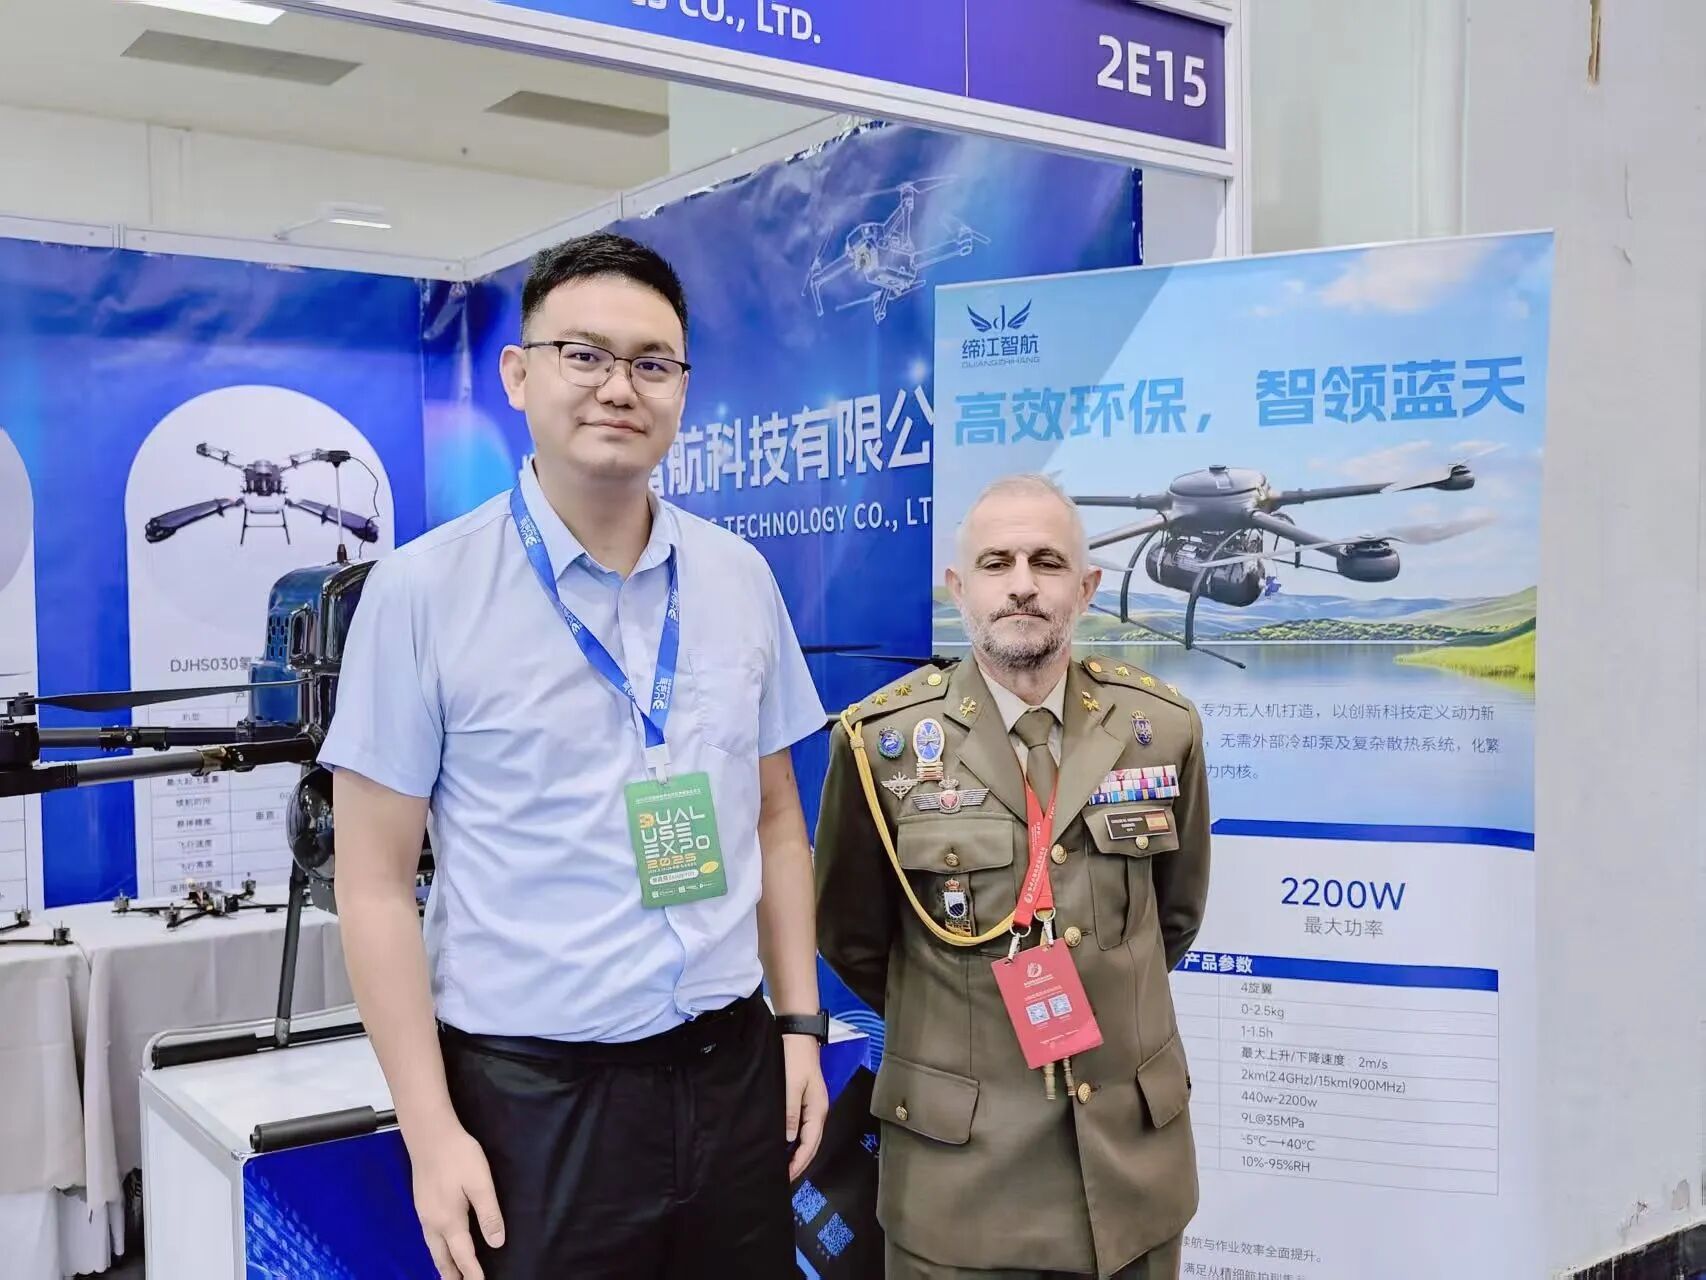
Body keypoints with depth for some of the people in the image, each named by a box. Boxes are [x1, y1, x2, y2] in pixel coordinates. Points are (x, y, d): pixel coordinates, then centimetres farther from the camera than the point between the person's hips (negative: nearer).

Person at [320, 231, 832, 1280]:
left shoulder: (741, 578, 3)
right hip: (532, 1093, -3)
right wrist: (431, 1131, -10)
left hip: (731, 1072, 4)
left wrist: (799, 1024, 7)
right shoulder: (424, 589, -8)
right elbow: (376, 884, -7)